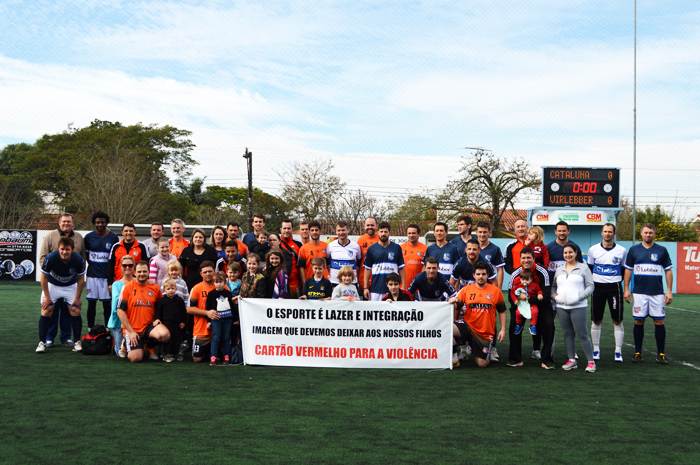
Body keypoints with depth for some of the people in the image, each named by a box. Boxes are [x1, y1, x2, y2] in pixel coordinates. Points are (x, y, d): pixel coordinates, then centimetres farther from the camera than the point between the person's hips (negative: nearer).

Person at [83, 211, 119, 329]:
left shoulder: (113, 238, 1)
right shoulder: (89, 237, 4)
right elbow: (86, 255, 15)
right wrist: (93, 266, 7)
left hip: (107, 276, -1)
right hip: (92, 275, 1)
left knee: (107, 303, 2)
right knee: (91, 303, 4)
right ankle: (90, 330, 12)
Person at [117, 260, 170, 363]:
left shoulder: (155, 288, 5)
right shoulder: (127, 288, -4)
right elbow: (120, 311, -5)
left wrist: (158, 319, -4)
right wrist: (130, 331, -10)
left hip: (149, 326, 2)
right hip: (133, 329, -2)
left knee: (165, 335, -30)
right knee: (135, 358, -18)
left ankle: (149, 346, 5)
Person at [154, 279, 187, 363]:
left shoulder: (179, 300, 3)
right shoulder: (162, 300, 1)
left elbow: (184, 311, 8)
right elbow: (158, 310, 6)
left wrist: (183, 322, 4)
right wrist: (158, 319, -6)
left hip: (177, 324, 2)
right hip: (166, 324, -2)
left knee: (177, 340, 10)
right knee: (167, 339, -2)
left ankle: (176, 354, 21)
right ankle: (166, 354, 5)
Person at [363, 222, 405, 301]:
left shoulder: (397, 248, 6)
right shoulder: (371, 249, 7)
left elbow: (401, 268, 7)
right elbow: (367, 269, 9)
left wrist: (403, 286, 0)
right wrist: (365, 287, 3)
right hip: (375, 290, 1)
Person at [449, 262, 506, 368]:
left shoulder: (496, 291, 1)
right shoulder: (466, 289, 2)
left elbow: (502, 311, 8)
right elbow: (456, 307, 0)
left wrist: (503, 329, 0)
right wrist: (452, 302, -24)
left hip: (486, 333, 0)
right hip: (467, 326, 0)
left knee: (482, 364, -2)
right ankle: (454, 358, -10)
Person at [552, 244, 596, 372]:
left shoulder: (583, 268, 3)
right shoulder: (559, 270, 17)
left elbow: (590, 286, -2)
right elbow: (553, 286, 23)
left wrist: (580, 297, -14)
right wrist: (553, 295, 3)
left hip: (578, 307, -5)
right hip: (561, 307, 5)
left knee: (582, 335, -7)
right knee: (567, 334, 8)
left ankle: (591, 362, 0)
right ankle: (571, 360, 15)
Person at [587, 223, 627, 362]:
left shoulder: (622, 251, 2)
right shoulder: (593, 249, 4)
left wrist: (622, 286, 4)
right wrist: (590, 285, 6)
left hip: (614, 287, -1)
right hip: (598, 287, 1)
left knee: (617, 321, -1)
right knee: (596, 321, 4)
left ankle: (618, 352, 7)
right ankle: (596, 350, 15)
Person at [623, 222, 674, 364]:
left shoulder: (661, 250, 3)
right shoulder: (633, 250, 5)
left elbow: (668, 270, 6)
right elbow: (628, 270, 10)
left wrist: (669, 291, 0)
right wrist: (626, 289, 4)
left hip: (657, 293, -1)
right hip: (639, 293, 1)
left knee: (659, 322, -1)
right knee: (638, 322, 3)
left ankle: (661, 354, 8)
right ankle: (637, 353, 12)